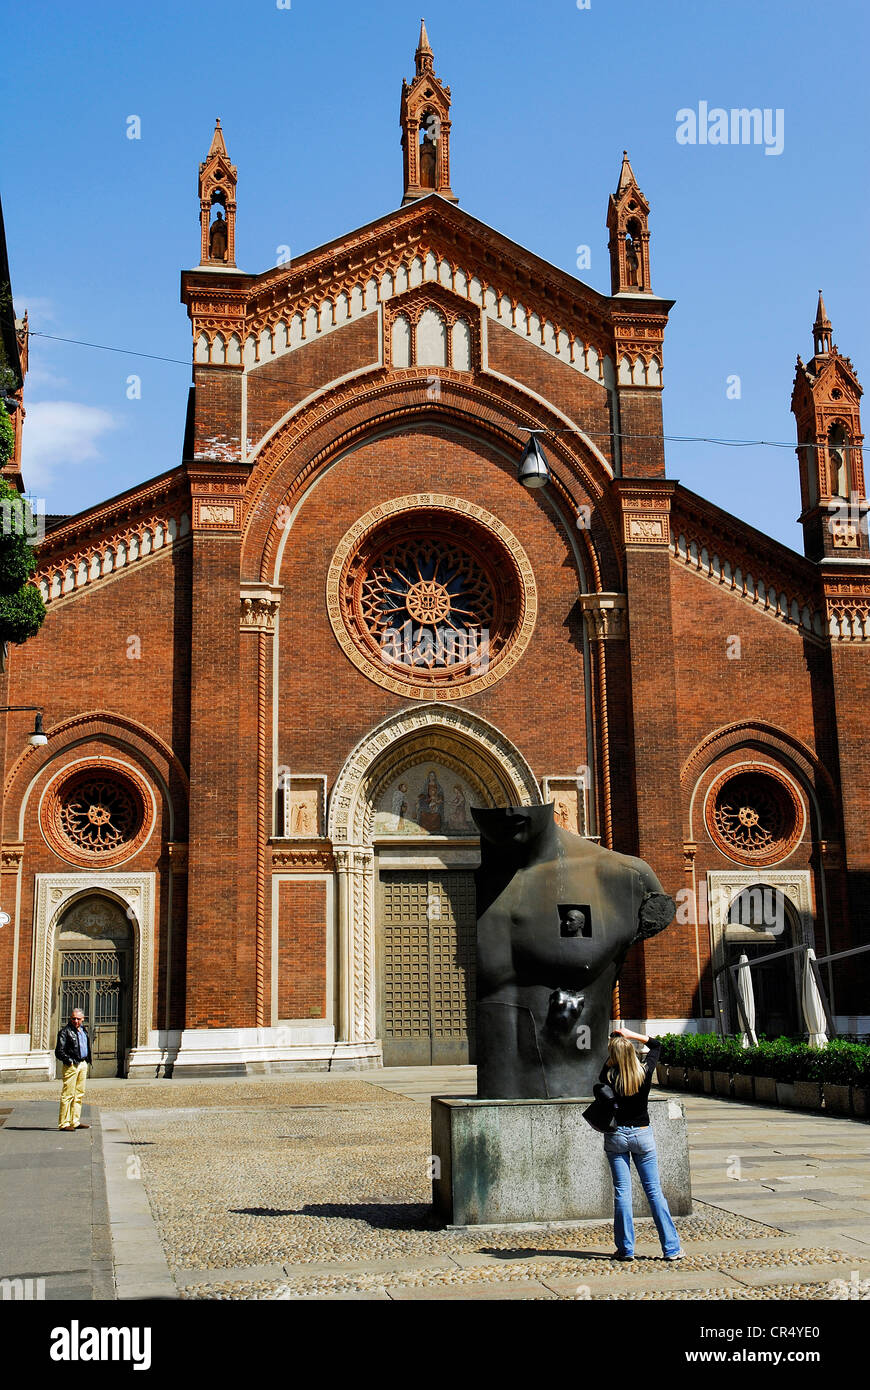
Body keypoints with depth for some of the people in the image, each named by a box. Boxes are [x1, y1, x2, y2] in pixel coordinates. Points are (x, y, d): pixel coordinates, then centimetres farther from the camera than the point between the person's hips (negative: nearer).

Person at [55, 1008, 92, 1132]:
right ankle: (64, 1123, -6)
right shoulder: (65, 1031, -7)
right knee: (68, 1094, -8)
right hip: (72, 1066, -8)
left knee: (79, 1094, 11)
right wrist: (69, 1061, -15)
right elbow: (59, 1052, -11)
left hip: (83, 1065, 8)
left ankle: (75, 1121, 17)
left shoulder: (83, 1030, 15)